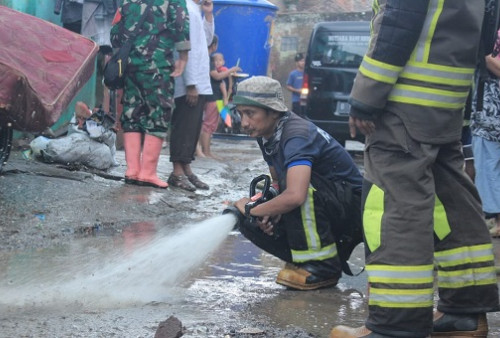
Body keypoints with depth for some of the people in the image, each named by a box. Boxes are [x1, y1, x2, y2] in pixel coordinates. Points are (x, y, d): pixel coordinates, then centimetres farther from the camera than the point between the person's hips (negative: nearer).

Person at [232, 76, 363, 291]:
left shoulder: (296, 134, -28)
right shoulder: (266, 136, 0)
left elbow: (294, 195, -42)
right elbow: (278, 183, 14)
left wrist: (252, 210, -26)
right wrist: (270, 212, -8)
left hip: (351, 203, -8)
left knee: (297, 183, -34)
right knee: (251, 225, -9)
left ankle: (322, 266, -20)